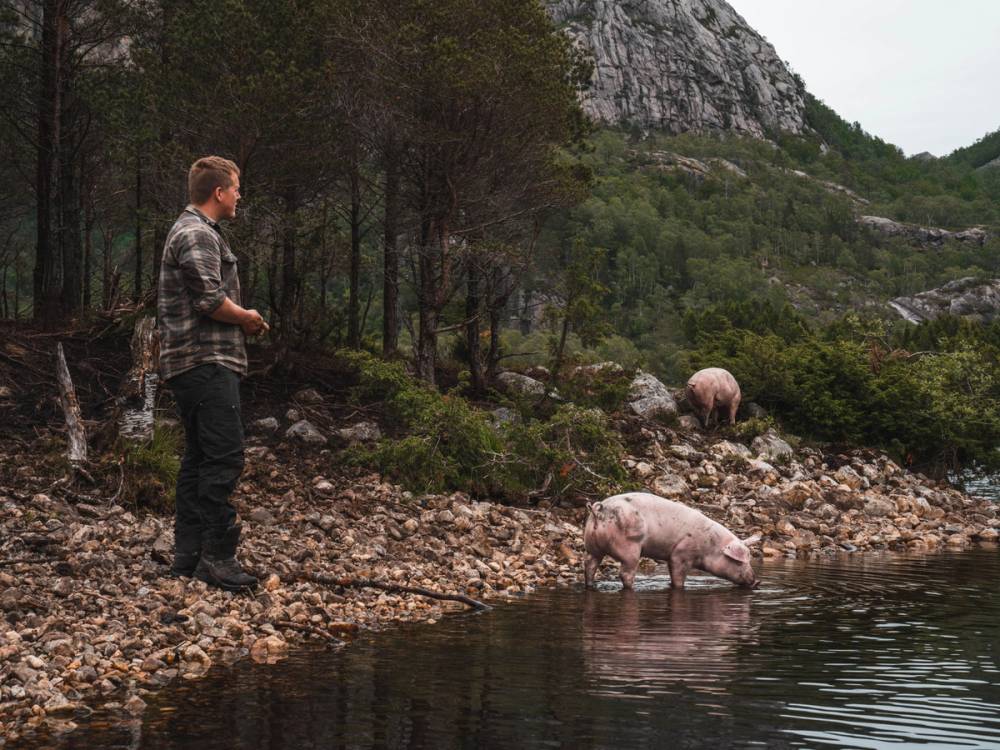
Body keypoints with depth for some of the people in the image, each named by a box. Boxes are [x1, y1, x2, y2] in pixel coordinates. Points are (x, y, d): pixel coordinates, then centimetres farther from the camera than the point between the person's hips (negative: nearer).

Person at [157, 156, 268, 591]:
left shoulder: (192, 231, 22)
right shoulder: (198, 235, -13)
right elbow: (210, 299, -21)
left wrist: (241, 322, 12)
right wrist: (248, 318, -5)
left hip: (195, 364, 11)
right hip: (206, 363, -11)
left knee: (200, 457, 12)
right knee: (224, 456, -13)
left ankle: (188, 555, 15)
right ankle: (216, 558, -14)